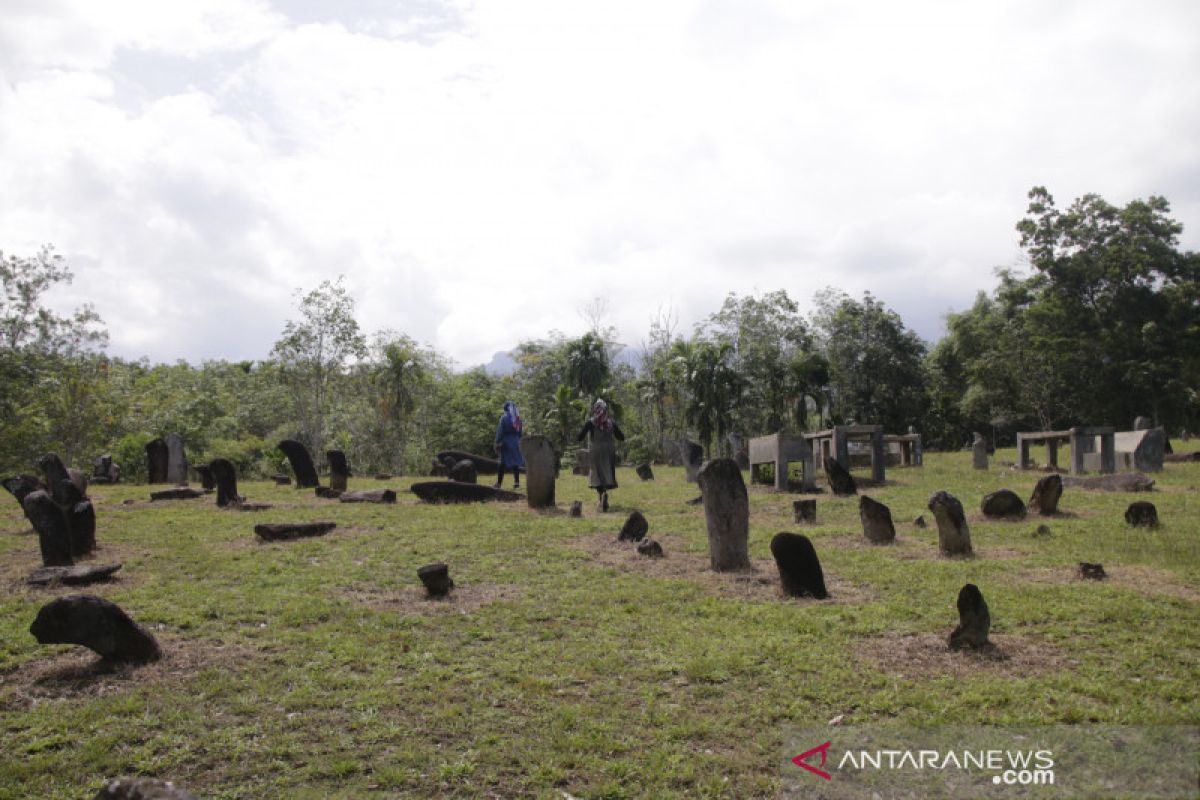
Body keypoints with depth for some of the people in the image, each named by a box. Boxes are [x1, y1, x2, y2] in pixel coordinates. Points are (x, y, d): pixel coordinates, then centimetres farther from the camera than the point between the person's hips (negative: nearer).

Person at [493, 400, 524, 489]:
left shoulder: (504, 417, -8)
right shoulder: (518, 417, 7)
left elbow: (500, 431, -11)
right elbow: (520, 432, 12)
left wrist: (498, 442, -9)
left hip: (506, 441, -4)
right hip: (515, 441, 4)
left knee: (502, 463, 2)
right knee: (515, 462, 7)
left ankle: (499, 483, 4)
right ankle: (516, 482, 5)